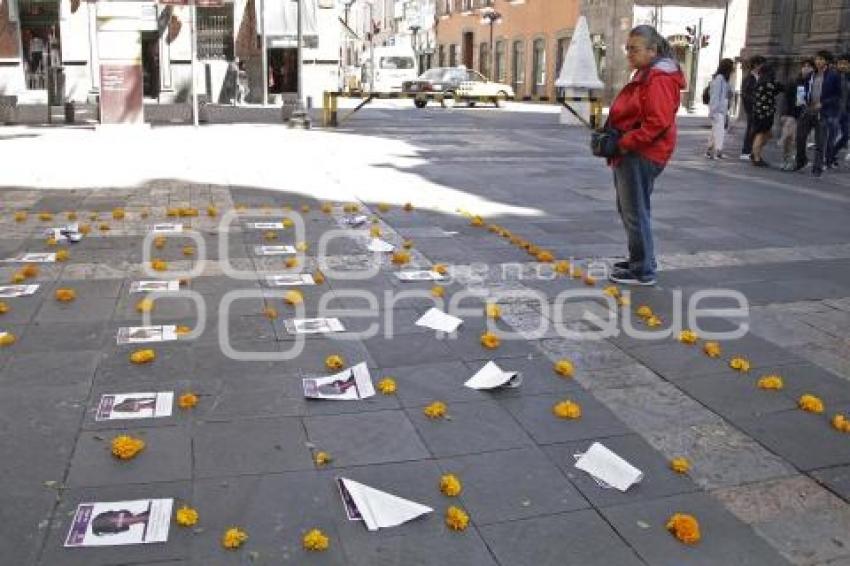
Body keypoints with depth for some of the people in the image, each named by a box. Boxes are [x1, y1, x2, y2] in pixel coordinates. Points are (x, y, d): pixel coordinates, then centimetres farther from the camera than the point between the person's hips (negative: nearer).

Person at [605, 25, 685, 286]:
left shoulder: (658, 79, -16)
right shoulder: (644, 75, 17)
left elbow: (658, 122, -25)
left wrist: (625, 143, -22)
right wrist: (612, 135, 11)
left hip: (641, 155, -11)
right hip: (632, 153, 11)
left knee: (635, 212, -5)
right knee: (628, 209, 19)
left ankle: (643, 271, 4)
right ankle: (639, 260, 31)